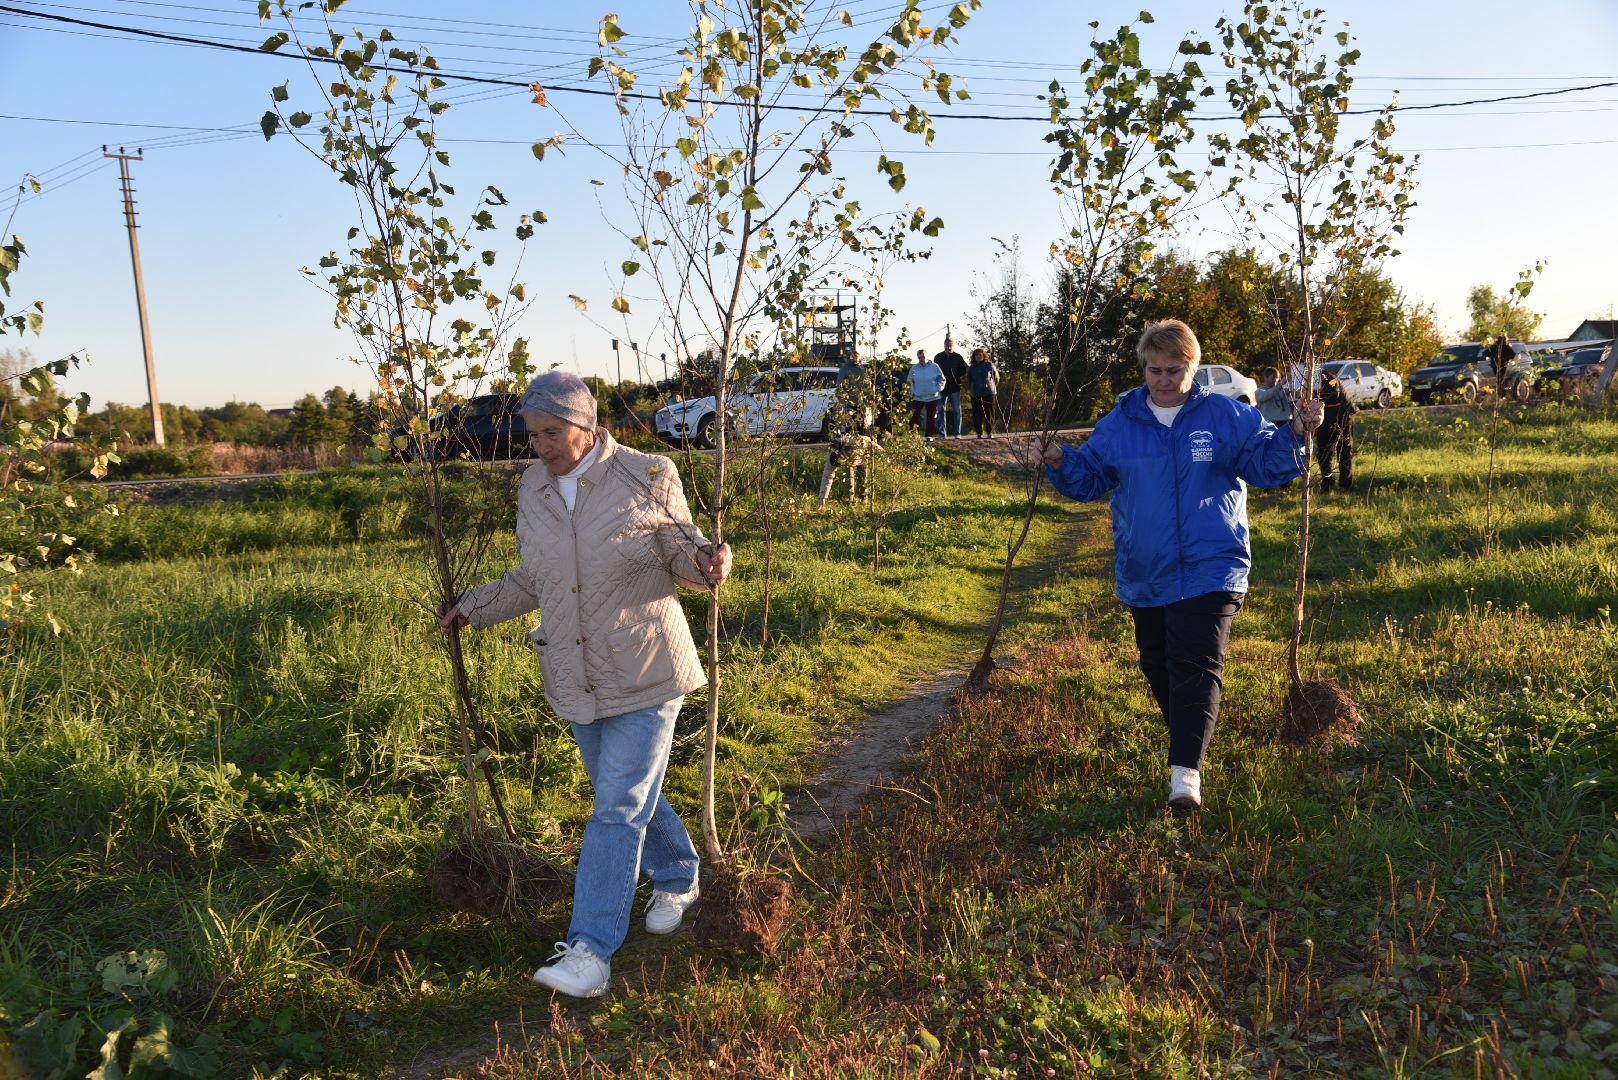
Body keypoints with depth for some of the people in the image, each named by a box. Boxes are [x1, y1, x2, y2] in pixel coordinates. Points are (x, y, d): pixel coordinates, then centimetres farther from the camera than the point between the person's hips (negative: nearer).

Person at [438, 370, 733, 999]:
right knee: (632, 795, 19)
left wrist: (708, 560, -24)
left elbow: (681, 555, -2)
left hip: (643, 675, -5)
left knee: (619, 810, -5)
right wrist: (472, 607, 13)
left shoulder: (647, 477, -10)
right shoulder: (532, 489, 4)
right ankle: (678, 881, 42)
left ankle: (590, 949, 1)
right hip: (576, 679, 5)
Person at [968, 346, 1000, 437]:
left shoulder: (990, 365, -1)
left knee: (989, 414, 0)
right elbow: (969, 381, 18)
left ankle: (990, 432, 8)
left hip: (989, 393, -1)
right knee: (977, 414, -1)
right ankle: (979, 433, 5)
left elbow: (996, 378, 10)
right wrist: (973, 389, 12)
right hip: (976, 395, 1)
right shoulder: (972, 368, 5)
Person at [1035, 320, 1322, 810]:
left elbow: (1267, 462, 2)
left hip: (1210, 571, -3)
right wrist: (1061, 462, -9)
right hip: (1144, 575, 4)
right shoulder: (1117, 424, 6)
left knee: (1197, 665, -12)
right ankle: (1188, 741, 37)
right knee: (1157, 665, 15)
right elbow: (1090, 478, 10)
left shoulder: (1227, 416, 0)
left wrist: (1295, 433, -15)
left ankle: (1186, 770, -14)